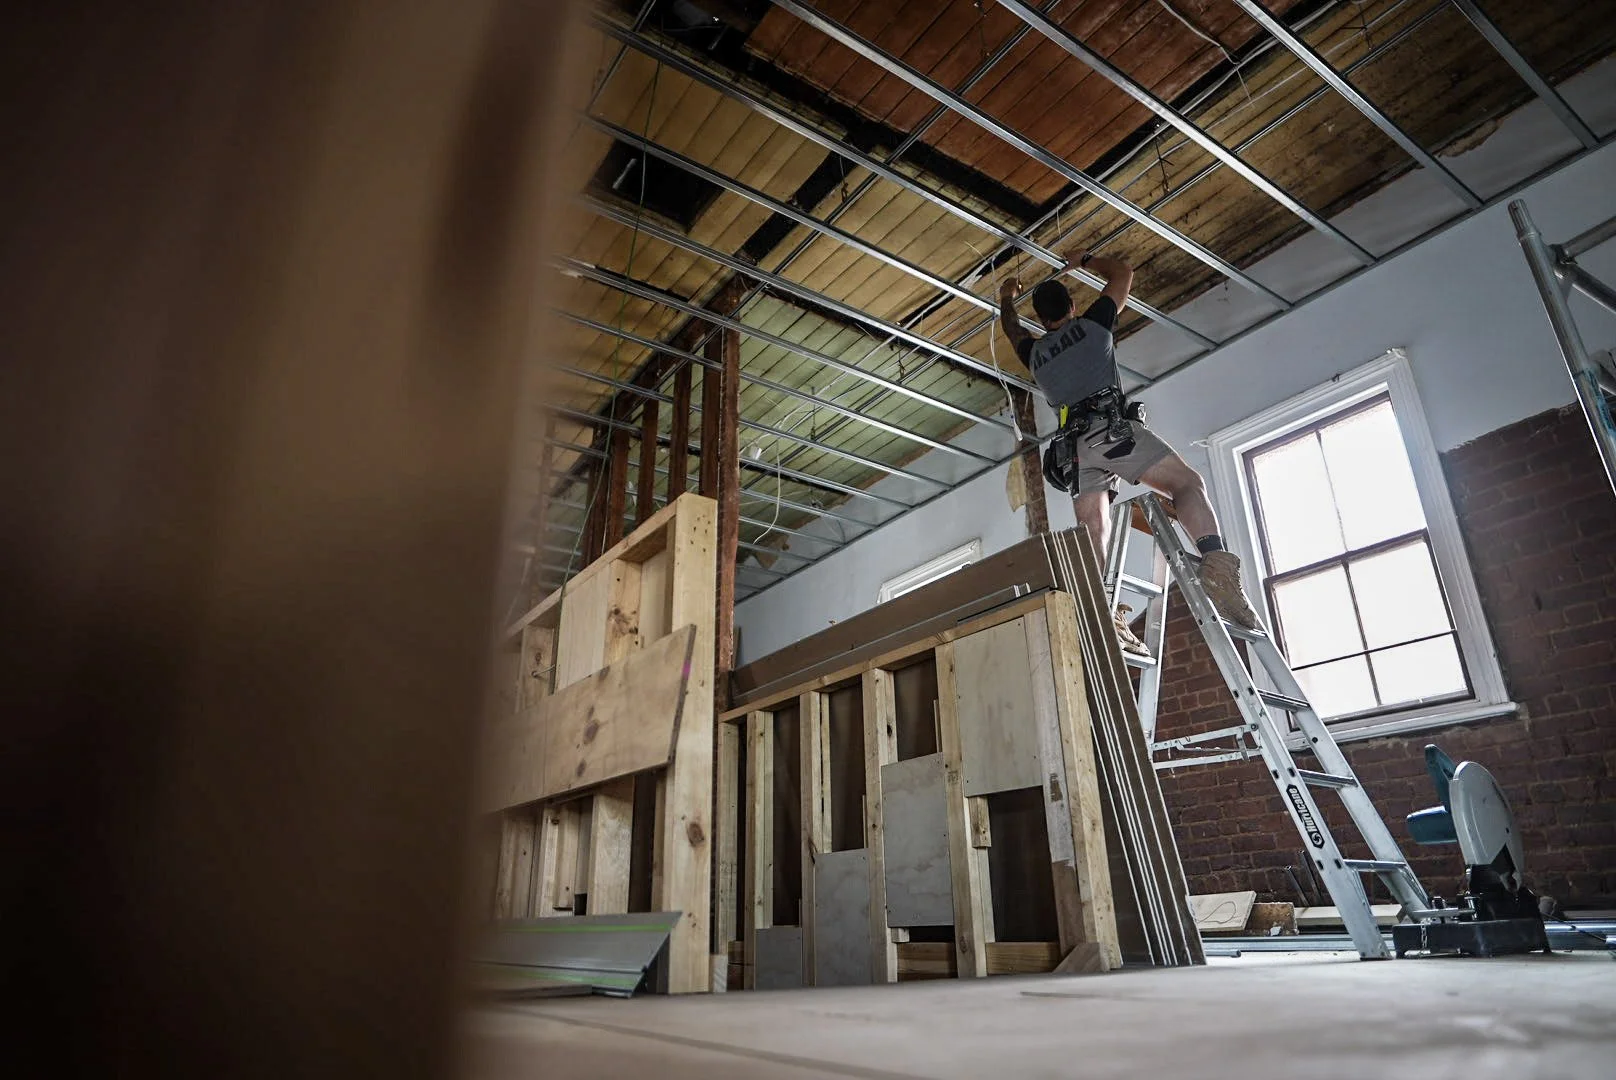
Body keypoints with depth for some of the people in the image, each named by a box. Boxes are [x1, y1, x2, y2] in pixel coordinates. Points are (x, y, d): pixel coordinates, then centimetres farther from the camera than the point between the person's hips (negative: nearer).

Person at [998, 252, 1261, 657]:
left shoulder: (1035, 353, 24)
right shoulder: (1092, 324, 16)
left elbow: (1011, 330, 48)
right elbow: (1123, 272, 32)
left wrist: (1006, 299, 66)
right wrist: (1084, 259, 47)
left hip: (1074, 448, 4)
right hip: (1114, 428, -4)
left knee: (1092, 534, -3)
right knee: (1188, 483, -7)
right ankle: (1216, 565, -33)